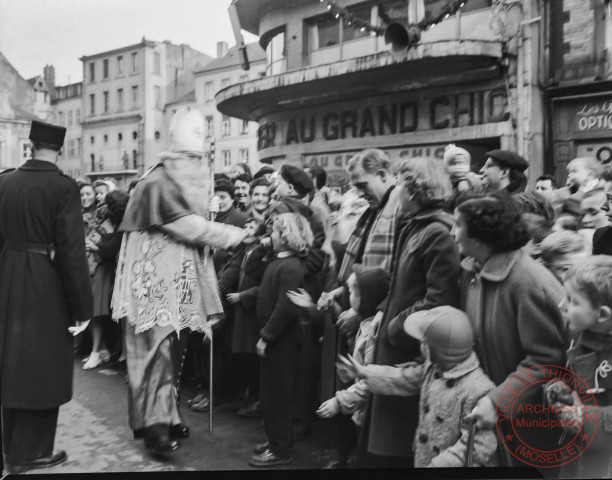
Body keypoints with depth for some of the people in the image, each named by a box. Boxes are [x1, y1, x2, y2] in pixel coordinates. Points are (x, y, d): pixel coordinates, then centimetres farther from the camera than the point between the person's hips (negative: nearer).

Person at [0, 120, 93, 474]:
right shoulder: (64, 187, -15)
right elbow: (72, 250, -18)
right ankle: (29, 453, 21)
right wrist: (83, 306, -12)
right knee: (41, 368, 8)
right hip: (46, 287, -6)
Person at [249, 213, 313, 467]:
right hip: (274, 336, 10)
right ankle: (276, 440, 32)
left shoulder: (290, 268, -21)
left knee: (277, 394, 1)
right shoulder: (279, 261, 11)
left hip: (281, 339, -10)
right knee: (271, 392, 18)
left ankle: (280, 450, 14)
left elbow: (285, 308, -25)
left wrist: (265, 337, -21)